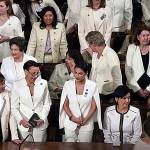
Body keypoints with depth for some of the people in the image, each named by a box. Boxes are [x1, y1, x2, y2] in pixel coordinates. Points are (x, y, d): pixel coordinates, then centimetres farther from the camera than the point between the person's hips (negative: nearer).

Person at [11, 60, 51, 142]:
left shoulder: (43, 83, -2)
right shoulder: (17, 85, -5)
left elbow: (47, 103, 4)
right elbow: (14, 107, -1)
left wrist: (43, 119, -7)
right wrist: (21, 120, -15)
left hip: (40, 123, 1)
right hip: (24, 124, -1)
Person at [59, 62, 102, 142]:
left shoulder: (92, 85, -6)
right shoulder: (68, 84, -2)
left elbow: (94, 106, -2)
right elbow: (65, 105, 3)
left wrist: (85, 120, -11)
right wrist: (72, 117, -10)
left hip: (86, 124, -1)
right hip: (70, 124, 1)